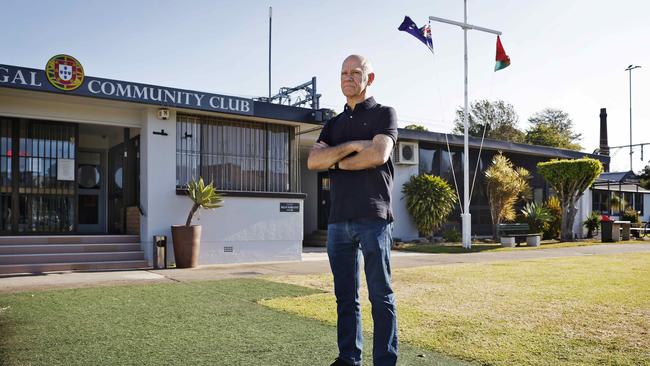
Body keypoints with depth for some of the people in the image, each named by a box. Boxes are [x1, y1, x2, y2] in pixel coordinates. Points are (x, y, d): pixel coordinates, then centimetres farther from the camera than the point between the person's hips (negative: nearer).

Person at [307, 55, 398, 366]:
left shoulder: (383, 114, 6)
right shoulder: (333, 124, 20)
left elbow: (378, 155, -12)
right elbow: (313, 162, 4)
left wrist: (337, 162, 1)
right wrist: (352, 146, -8)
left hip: (373, 218, -5)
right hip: (339, 220, 5)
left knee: (380, 296, 0)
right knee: (345, 297, 8)